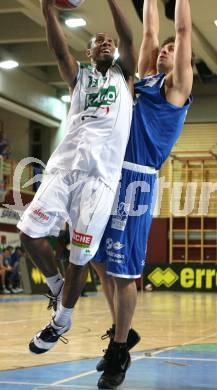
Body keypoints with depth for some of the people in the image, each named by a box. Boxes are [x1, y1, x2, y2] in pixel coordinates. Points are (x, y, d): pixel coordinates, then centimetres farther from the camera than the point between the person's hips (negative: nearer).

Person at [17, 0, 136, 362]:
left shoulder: (123, 74, 16)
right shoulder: (79, 75, 18)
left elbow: (128, 38, -2)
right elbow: (59, 48, -1)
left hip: (99, 174, -2)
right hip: (64, 166, 2)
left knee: (80, 256, -1)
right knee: (30, 231, -8)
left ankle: (62, 321, 17)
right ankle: (56, 284, 19)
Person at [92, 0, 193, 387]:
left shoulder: (177, 85, 3)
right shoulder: (146, 78, 19)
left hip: (136, 180, -7)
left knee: (123, 271, -4)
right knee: (100, 262, 11)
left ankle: (119, 351, 7)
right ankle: (119, 333, 26)